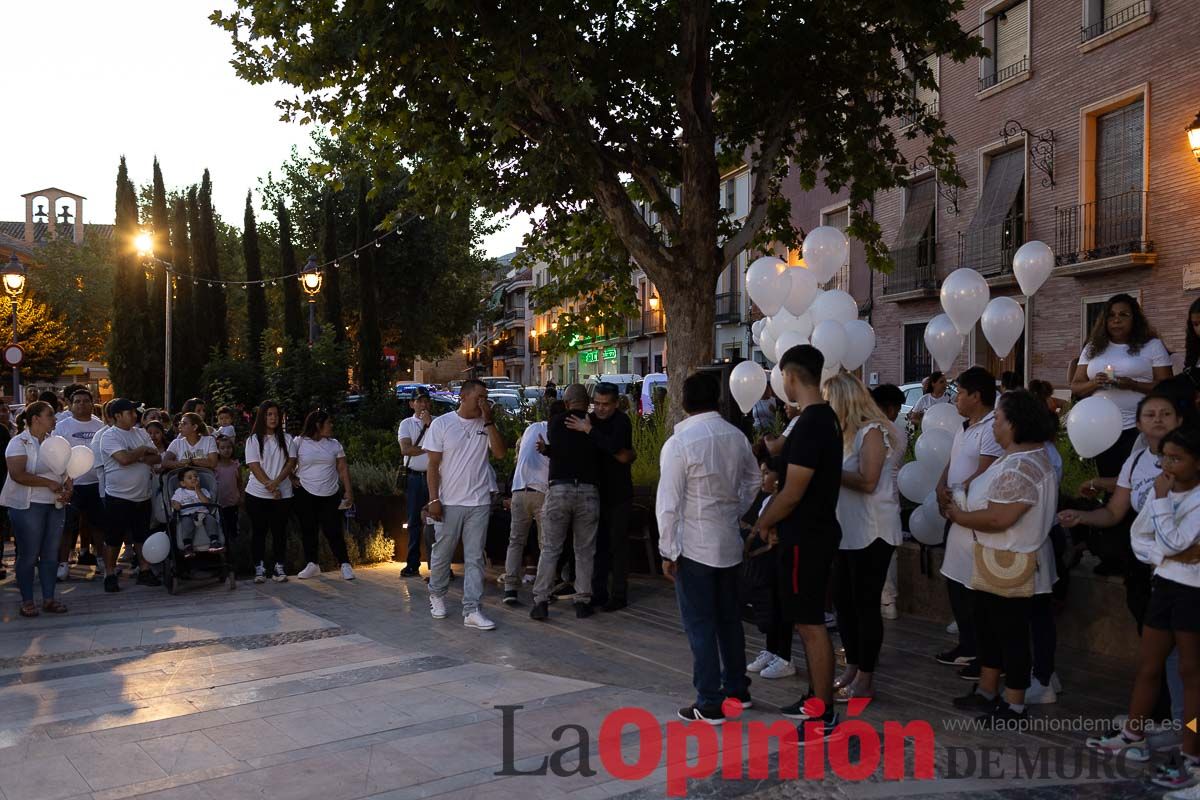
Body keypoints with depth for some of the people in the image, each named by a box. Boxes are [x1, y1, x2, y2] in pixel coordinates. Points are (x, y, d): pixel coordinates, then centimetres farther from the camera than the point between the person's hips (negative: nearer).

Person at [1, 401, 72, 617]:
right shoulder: (19, 443, -7)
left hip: (54, 505, 6)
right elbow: (18, 475, -19)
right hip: (28, 506, -6)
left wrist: (67, 489, -3)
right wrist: (48, 483, -19)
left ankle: (48, 599, 15)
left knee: (50, 554, 8)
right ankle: (27, 601, 10)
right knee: (28, 555, 1)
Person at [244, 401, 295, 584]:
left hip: (283, 494, 2)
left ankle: (279, 568, 10)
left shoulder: (286, 439, 8)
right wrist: (269, 486, -16)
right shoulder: (253, 440, 2)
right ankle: (259, 569, 9)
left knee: (280, 531, 4)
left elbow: (291, 462, -1)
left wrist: (276, 482, -17)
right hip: (257, 494, -1)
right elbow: (254, 466, -7)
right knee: (258, 531, 3)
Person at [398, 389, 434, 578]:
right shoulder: (406, 424, 7)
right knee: (414, 521, 7)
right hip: (414, 476, 1)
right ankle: (413, 565, 12)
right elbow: (405, 449, -7)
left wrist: (430, 424, -12)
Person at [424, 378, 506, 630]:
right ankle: (437, 595, 34)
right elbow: (433, 464, -4)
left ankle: (472, 611, 3)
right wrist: (434, 499, -9)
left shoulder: (486, 425, 6)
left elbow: (500, 452, -9)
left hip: (478, 503, 2)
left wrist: (489, 421, -13)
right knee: (442, 553, 10)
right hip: (449, 503, -2)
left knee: (475, 558, 1)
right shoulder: (442, 424, -3)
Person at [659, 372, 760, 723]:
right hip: (730, 543, 6)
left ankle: (709, 705, 8)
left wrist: (668, 551, -9)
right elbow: (754, 480, 14)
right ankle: (737, 689, 31)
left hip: (693, 547, -6)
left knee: (700, 625, 3)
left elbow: (669, 503, -16)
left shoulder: (678, 444, -16)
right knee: (729, 618, 19)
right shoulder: (736, 437, 0)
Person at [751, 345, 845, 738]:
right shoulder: (827, 418, 10)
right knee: (809, 620, 17)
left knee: (810, 624, -2)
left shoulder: (809, 424, -22)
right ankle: (815, 698, 28)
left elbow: (792, 494, -21)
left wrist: (758, 525, -8)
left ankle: (824, 714, 6)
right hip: (819, 531, 10)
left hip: (805, 536, -10)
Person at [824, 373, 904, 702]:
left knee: (865, 604, -1)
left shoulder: (872, 431, -13)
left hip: (871, 533, -9)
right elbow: (847, 478, 10)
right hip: (847, 532, 9)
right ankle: (852, 670, 25)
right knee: (843, 600, 13)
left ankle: (865, 681, 9)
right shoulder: (847, 432, 12)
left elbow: (867, 481, -21)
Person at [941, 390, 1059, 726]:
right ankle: (987, 691, 34)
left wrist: (956, 515, -15)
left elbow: (998, 518, -29)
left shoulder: (1022, 468, -25)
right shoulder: (1016, 458, 10)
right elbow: (991, 498, 15)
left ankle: (1014, 706, 15)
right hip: (995, 564, 11)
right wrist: (957, 501, 1)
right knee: (988, 627, 20)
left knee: (1011, 634, 2)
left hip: (1011, 567, -11)